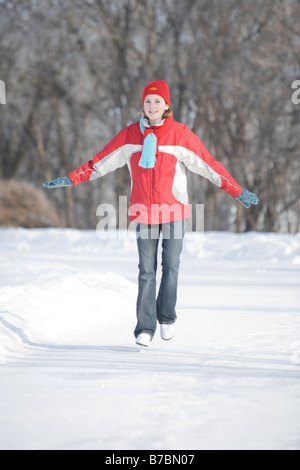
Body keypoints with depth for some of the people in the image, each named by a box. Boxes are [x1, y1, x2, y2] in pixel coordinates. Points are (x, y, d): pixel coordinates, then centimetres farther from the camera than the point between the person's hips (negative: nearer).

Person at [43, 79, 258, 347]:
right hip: (144, 213, 1)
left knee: (171, 267, 4)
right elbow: (101, 162, 5)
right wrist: (71, 180, 1)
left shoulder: (180, 134, -4)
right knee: (146, 271, -2)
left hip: (175, 210, -1)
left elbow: (209, 165, -2)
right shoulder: (130, 135, 2)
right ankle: (145, 328, 0)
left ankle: (167, 317, 25)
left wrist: (237, 192, -5)